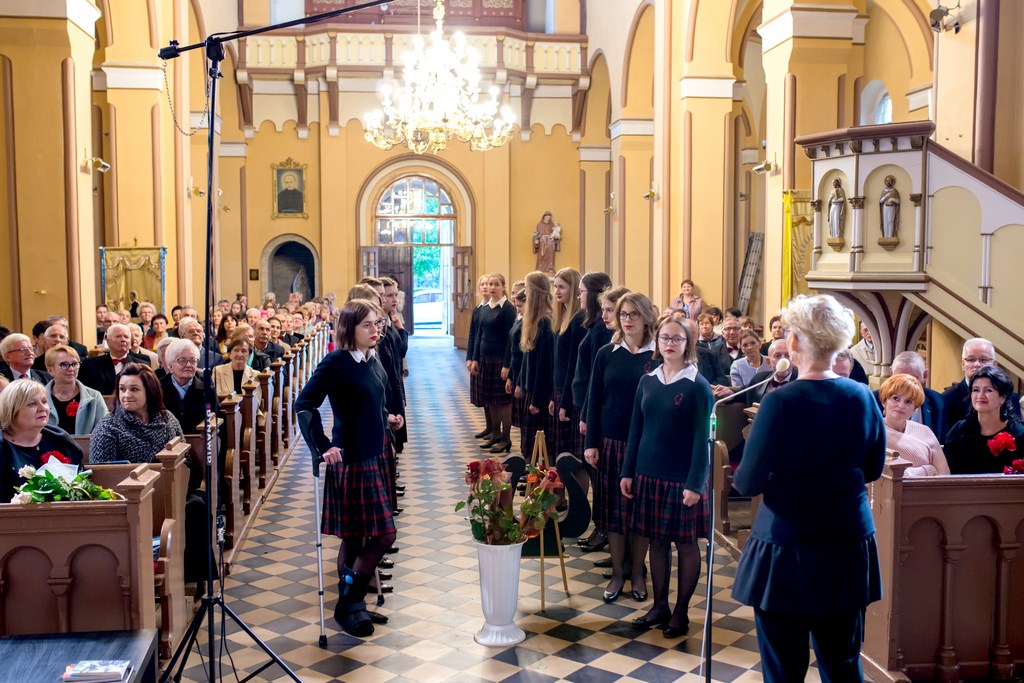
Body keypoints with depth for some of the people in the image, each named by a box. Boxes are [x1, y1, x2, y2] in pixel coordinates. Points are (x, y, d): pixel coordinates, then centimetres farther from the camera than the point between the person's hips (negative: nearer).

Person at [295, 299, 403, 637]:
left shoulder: (374, 361, 9)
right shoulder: (336, 363, -14)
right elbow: (304, 404, -18)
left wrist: (386, 420, 8)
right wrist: (324, 446, -21)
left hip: (375, 456, 7)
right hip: (350, 459, -7)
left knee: (354, 538, 15)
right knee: (384, 534, -6)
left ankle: (351, 604, 27)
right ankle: (348, 605, 7)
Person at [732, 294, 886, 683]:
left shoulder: (781, 403, -17)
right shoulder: (863, 398, -1)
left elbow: (748, 484, -13)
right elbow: (873, 470, 12)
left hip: (787, 552, -5)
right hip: (849, 548, 5)